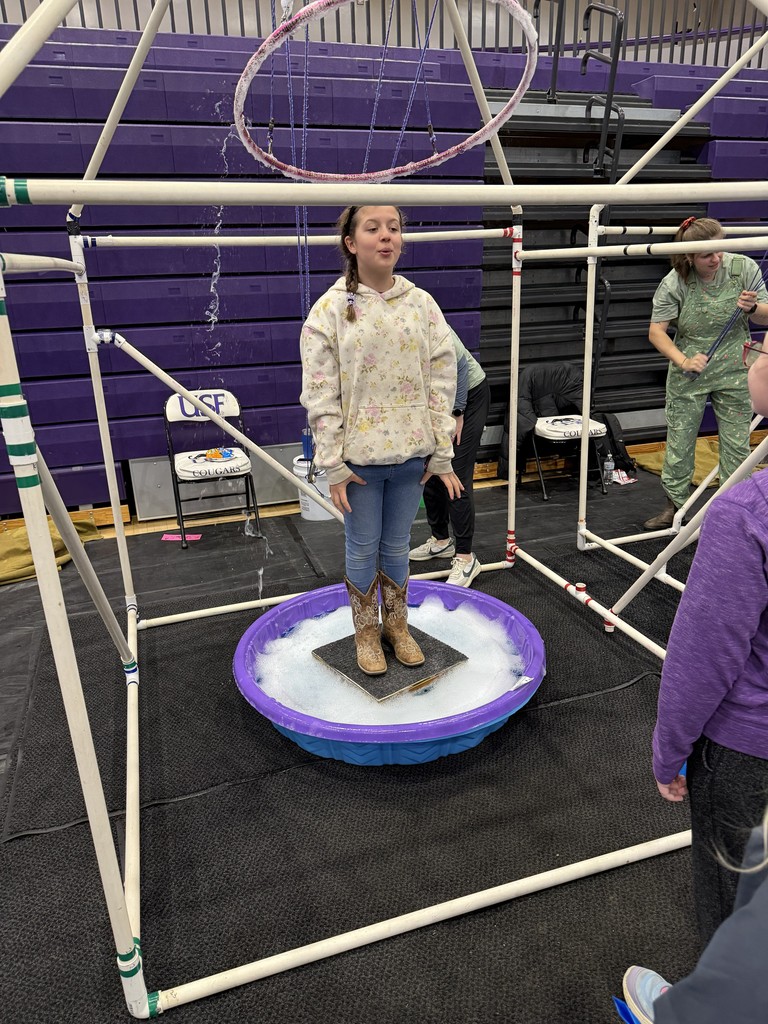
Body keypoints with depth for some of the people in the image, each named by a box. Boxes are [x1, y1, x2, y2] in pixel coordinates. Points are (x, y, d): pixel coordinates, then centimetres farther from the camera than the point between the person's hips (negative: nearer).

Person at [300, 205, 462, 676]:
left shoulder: (422, 304, 2)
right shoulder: (330, 310, -6)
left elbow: (442, 383, 2)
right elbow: (321, 396, -7)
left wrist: (442, 455, -1)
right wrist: (333, 465, -9)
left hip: (411, 453, 2)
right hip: (359, 455, -2)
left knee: (397, 545, 16)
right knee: (362, 548, 11)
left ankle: (397, 624, 37)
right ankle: (366, 631, 32)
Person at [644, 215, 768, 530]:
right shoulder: (675, 282, -13)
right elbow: (656, 331, -10)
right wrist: (683, 361, -24)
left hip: (733, 373, 1)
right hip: (688, 374, -1)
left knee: (737, 444, 8)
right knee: (679, 441, 8)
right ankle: (674, 504, 24)